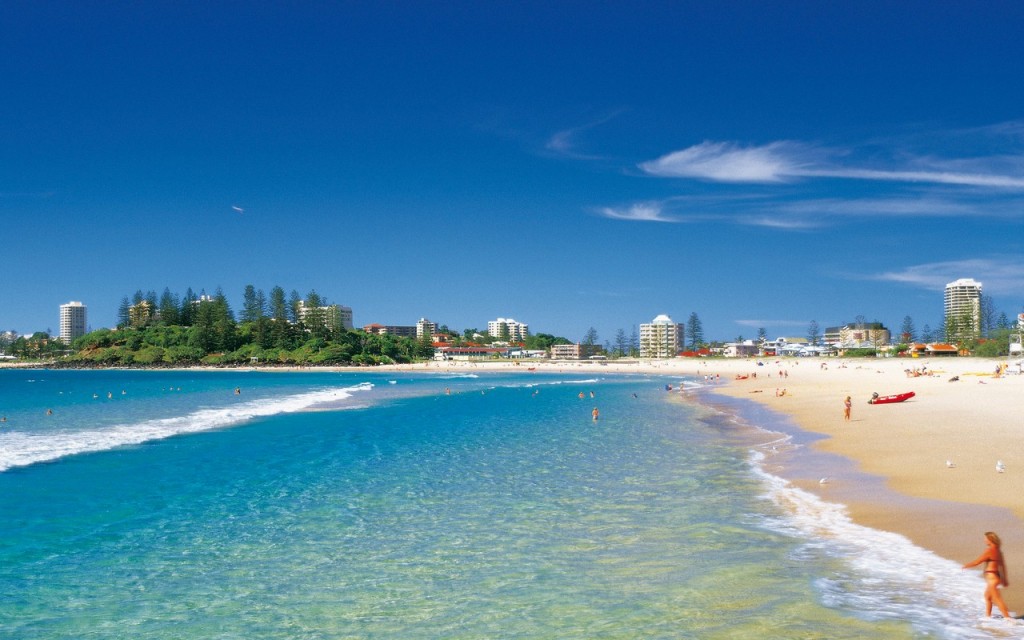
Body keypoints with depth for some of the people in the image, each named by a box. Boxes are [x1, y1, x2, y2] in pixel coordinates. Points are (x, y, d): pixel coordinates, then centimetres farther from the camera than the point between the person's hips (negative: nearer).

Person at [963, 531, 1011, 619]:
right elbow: (1002, 565, 15)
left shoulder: (990, 551, -19)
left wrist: (966, 566, 0)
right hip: (996, 576, 10)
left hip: (991, 577, -10)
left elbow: (977, 562, -15)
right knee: (987, 596, 24)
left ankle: (1008, 618, -8)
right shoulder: (998, 551, 8)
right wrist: (1004, 579, 23)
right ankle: (988, 616, 34)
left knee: (997, 599, -6)